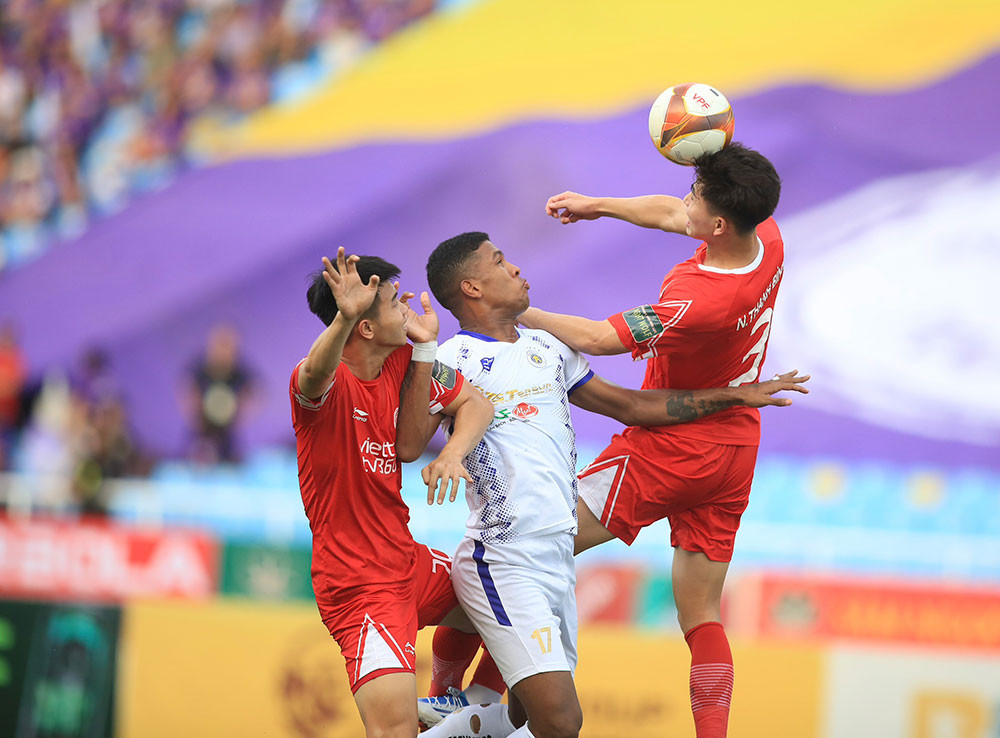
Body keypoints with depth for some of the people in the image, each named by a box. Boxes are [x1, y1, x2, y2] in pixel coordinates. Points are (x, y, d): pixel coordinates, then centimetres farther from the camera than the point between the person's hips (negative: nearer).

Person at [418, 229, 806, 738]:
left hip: (558, 558, 8)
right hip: (502, 563, -8)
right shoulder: (454, 360, -6)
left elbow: (631, 407, 26)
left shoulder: (547, 349, 18)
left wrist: (734, 396, 26)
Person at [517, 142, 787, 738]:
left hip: (670, 450, -8)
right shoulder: (767, 239, -8)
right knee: (702, 618, 10)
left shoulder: (698, 303, -30)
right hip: (735, 450, 8)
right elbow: (670, 214, 11)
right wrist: (597, 206, 16)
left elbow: (594, 339, -19)